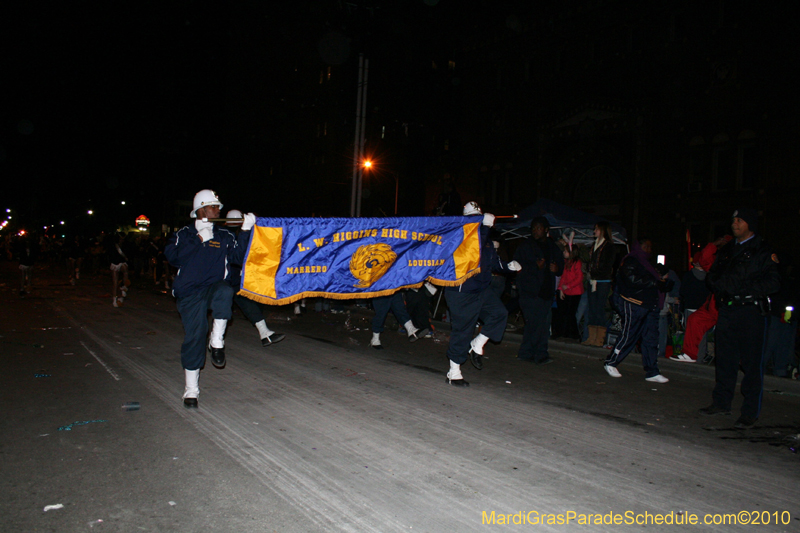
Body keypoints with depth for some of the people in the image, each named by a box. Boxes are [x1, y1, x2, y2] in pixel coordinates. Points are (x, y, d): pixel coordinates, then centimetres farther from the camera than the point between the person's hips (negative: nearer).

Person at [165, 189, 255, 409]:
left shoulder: (224, 236, 12)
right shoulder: (184, 234, 9)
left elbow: (238, 256, -3)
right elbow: (172, 256, -9)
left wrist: (245, 231, -12)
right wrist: (199, 240, -12)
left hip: (214, 287, 1)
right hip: (189, 293, 0)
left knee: (225, 292, -36)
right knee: (194, 337, -6)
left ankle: (217, 342, -20)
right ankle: (191, 389, 9)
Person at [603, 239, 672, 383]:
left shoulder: (646, 263, 24)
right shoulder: (629, 261, -6)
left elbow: (656, 281, 22)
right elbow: (633, 280, -19)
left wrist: (664, 282, 1)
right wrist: (656, 282, -16)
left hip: (649, 306, 9)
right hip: (633, 305, -9)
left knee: (651, 338, 5)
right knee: (628, 336, -4)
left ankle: (652, 372, 8)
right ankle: (610, 363, 12)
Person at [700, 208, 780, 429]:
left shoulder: (763, 252, -1)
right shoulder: (726, 250, 17)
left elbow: (773, 283, -9)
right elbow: (712, 277, 17)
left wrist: (743, 287, -15)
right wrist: (724, 286, -1)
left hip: (751, 311, -5)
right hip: (727, 310, 6)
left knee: (751, 363, -3)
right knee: (724, 359, 10)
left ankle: (750, 412, 3)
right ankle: (721, 403, 21)